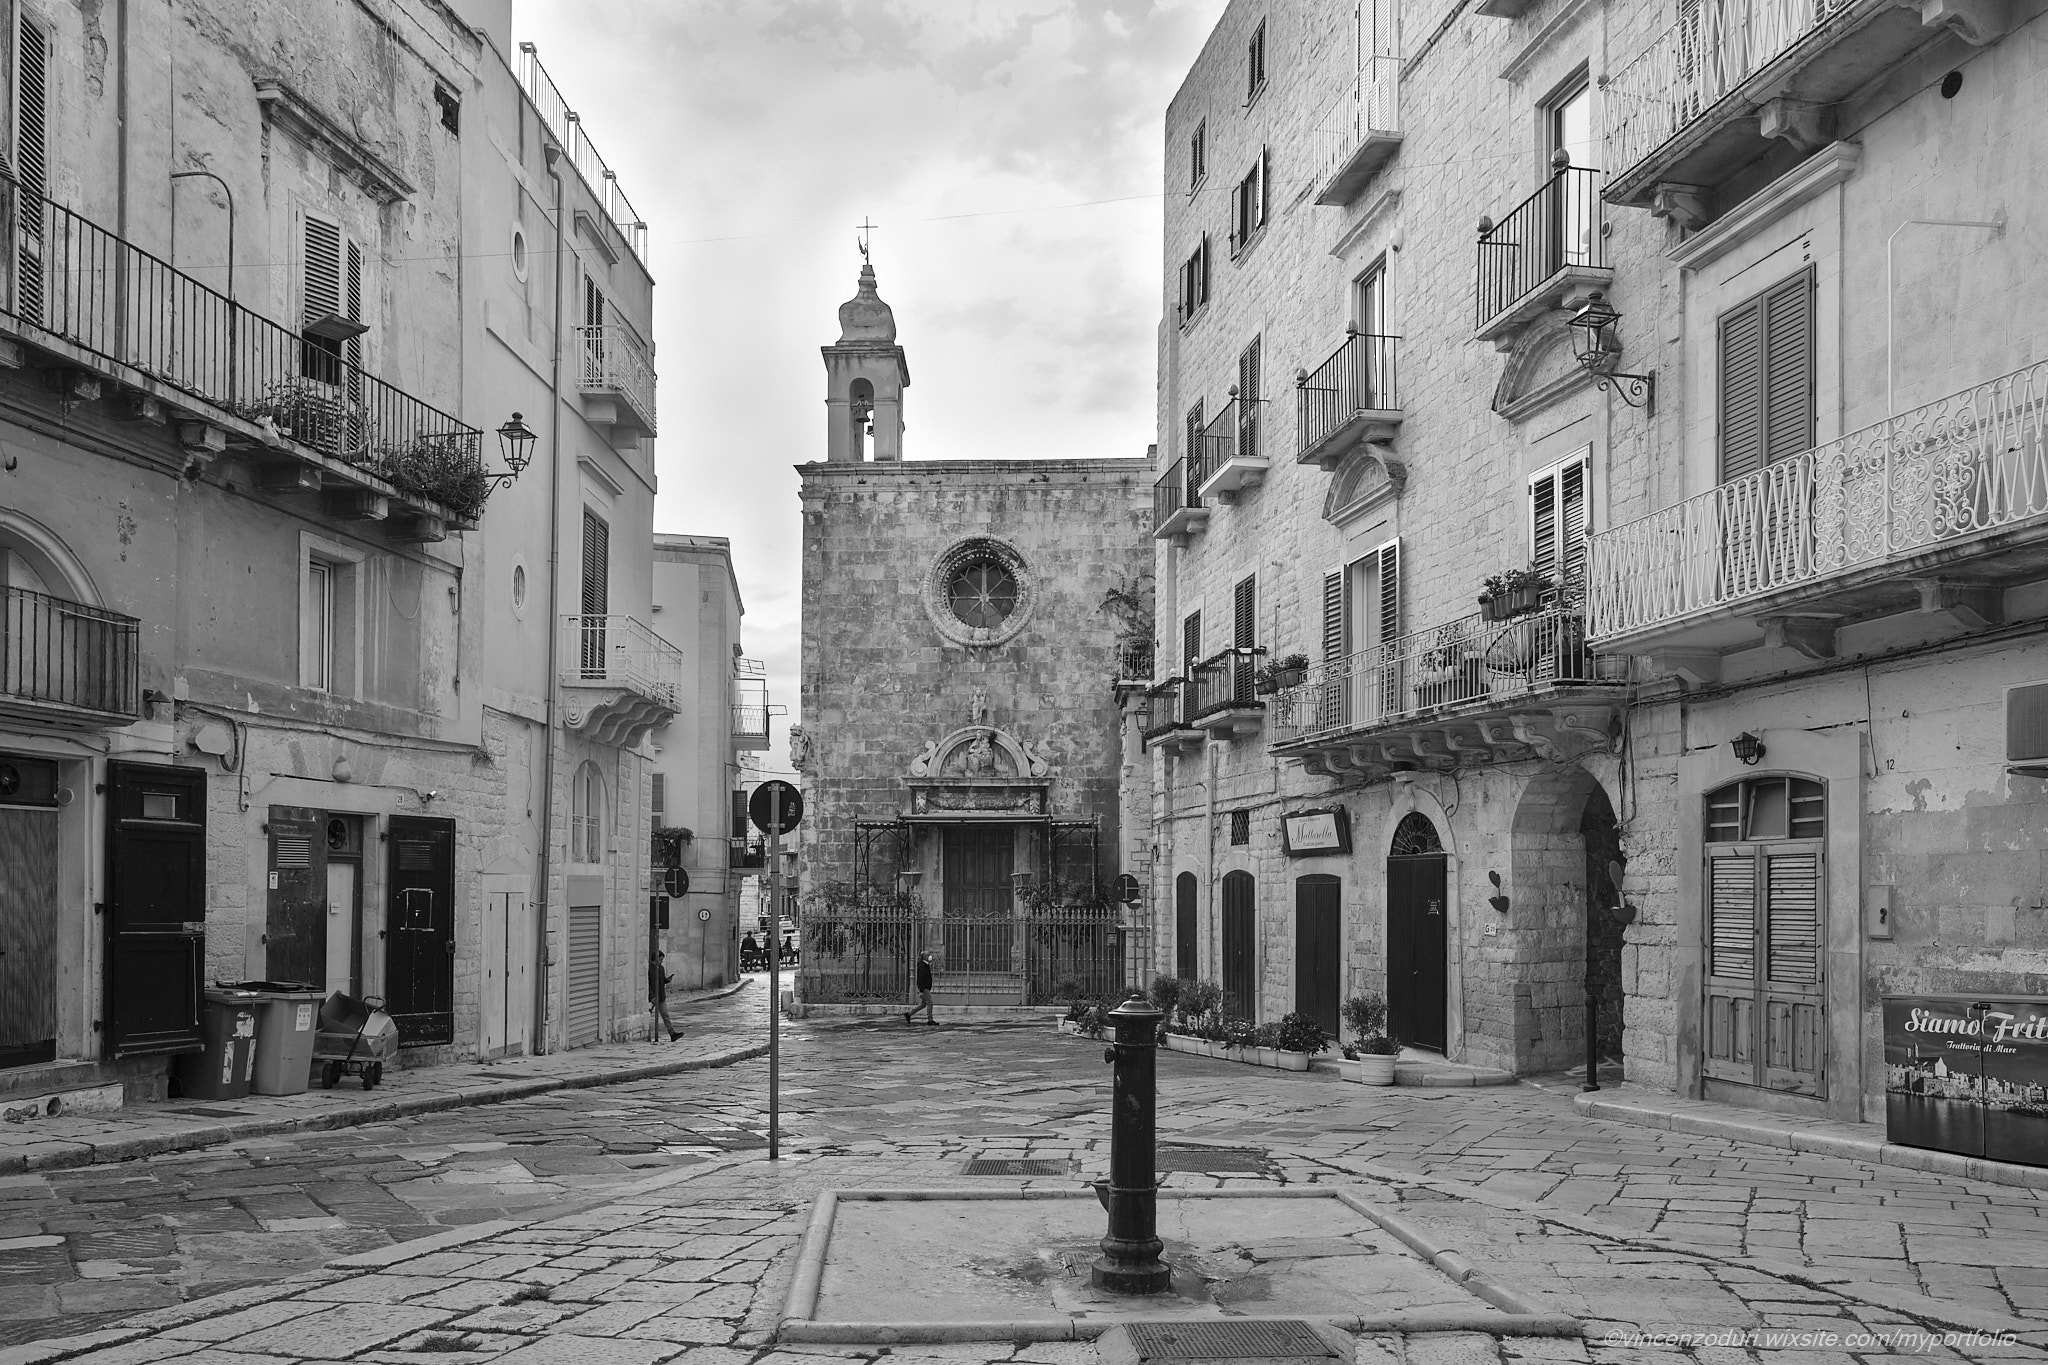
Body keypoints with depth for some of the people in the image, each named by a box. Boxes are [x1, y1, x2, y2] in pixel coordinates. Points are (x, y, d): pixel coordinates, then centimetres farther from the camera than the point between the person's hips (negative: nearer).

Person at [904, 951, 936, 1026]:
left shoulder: (926, 966, 15)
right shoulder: (922, 966, -16)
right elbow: (920, 979, -20)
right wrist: (921, 991, -23)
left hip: (926, 988, 10)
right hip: (923, 988, -10)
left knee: (923, 1004, 12)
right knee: (930, 1003, -8)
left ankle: (908, 1014, 17)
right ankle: (930, 1020, -3)